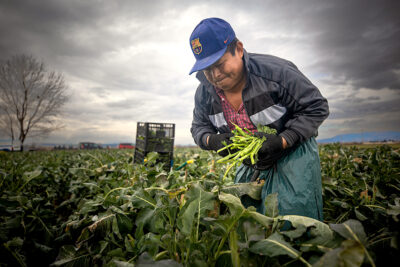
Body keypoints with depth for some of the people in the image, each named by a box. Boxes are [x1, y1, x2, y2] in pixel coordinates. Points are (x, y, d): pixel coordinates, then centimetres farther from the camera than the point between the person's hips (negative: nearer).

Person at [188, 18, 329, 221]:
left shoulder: (275, 71, -23)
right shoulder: (204, 92, -8)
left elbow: (316, 108, -15)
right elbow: (199, 128, 6)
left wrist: (282, 141, -28)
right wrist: (213, 140, -20)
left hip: (293, 154, -4)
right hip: (251, 165, 5)